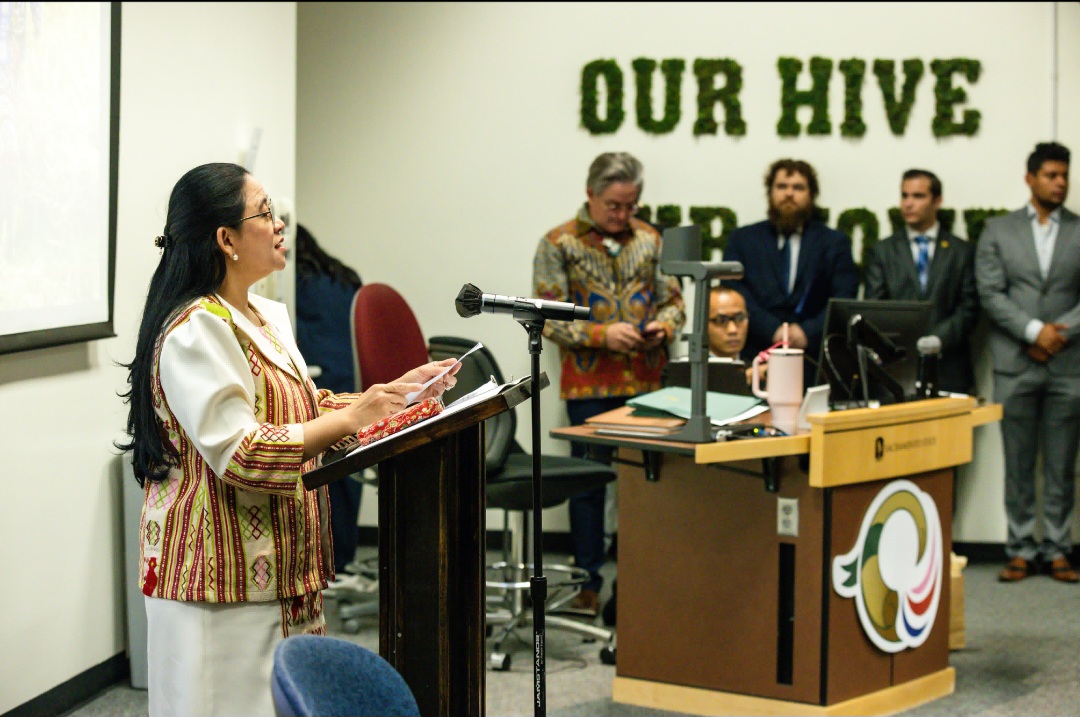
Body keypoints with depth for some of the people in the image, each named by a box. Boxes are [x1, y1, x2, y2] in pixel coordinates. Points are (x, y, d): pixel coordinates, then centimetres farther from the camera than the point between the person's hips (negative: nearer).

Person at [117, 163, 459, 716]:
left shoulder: (267, 318, 15)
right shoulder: (196, 331, -17)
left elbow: (304, 408, 21)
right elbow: (238, 453, -23)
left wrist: (391, 392, 9)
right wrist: (348, 420, -21)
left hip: (277, 567, 9)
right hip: (221, 571, -9)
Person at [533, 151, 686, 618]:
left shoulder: (650, 240, 10)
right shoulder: (559, 244, 0)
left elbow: (673, 299, 14)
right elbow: (549, 317, -5)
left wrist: (664, 325, -9)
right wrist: (602, 335, -17)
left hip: (646, 381, 3)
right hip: (589, 382, -2)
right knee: (590, 479, 5)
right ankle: (589, 583, 13)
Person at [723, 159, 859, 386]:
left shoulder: (834, 243, 15)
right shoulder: (742, 239, 15)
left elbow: (843, 300, 4)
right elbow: (735, 295, 2)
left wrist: (809, 332, -13)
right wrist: (773, 331, -12)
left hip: (814, 361, 0)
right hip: (756, 357, 0)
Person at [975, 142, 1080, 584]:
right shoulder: (998, 231, 8)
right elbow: (990, 294, -2)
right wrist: (1034, 331, -13)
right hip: (1015, 365, 0)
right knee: (1018, 464, 3)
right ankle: (1021, 549, 10)